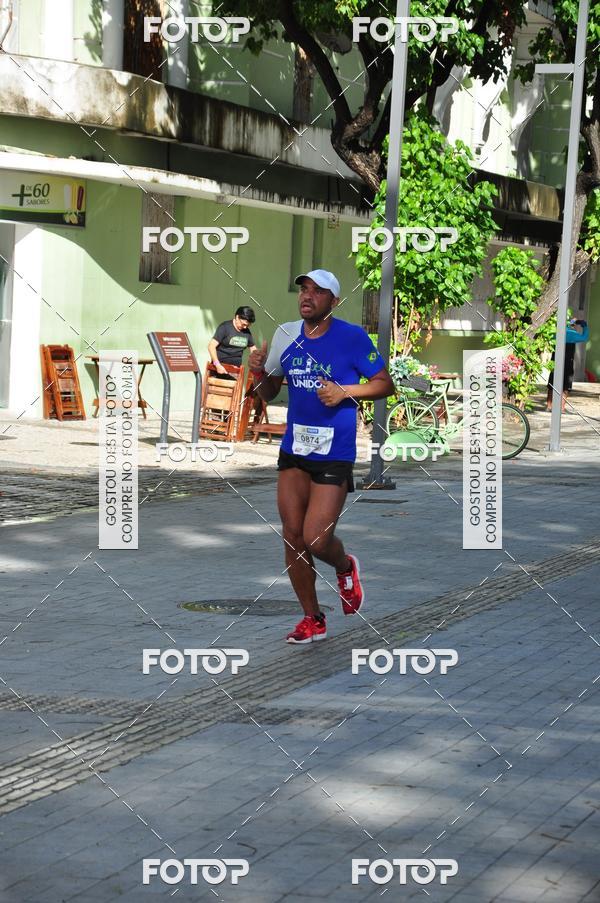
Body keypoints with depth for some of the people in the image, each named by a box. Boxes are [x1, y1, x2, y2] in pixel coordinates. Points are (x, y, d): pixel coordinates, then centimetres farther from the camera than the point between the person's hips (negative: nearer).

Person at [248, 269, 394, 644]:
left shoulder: (352, 337, -8)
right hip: (294, 449, 5)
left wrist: (345, 392, -16)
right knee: (293, 537, 4)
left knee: (316, 540, -9)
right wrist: (259, 372, -5)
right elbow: (269, 393, 16)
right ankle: (313, 619, 19)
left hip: (334, 454, -5)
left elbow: (385, 384, -2)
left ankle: (346, 568, 27)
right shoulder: (286, 334, 6)